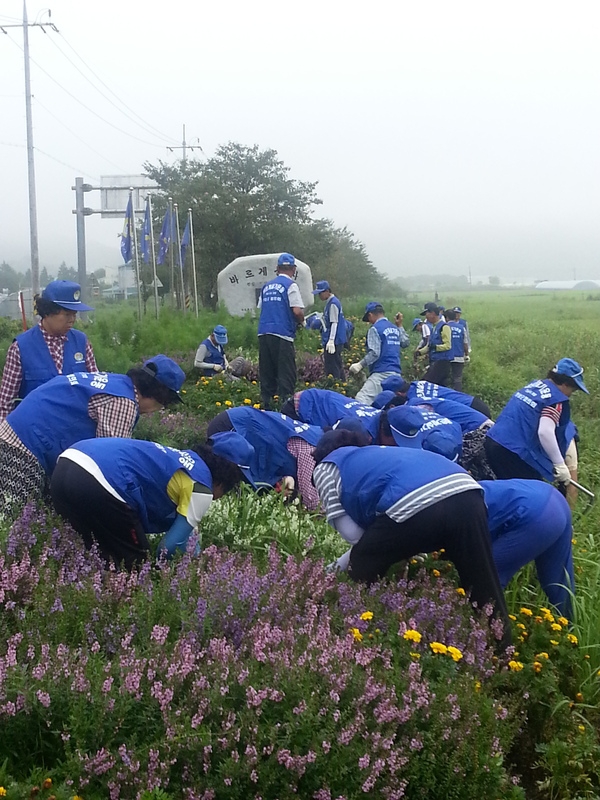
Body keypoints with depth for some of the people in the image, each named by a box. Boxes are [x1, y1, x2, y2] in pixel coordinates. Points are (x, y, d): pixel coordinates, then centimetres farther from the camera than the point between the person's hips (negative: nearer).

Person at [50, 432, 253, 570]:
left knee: (102, 557, 25)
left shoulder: (183, 459, 31)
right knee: (132, 563, 11)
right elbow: (171, 547, 9)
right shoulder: (201, 488, 7)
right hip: (98, 483, -9)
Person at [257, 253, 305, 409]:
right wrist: (301, 321, 9)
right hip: (282, 334, -6)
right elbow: (297, 311, -12)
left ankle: (267, 404, 12)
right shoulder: (291, 285, -3)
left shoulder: (266, 286, 15)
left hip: (263, 333, 6)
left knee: (266, 373, 10)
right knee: (286, 374, -3)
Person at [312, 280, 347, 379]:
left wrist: (331, 341, -23)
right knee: (337, 366, 15)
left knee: (332, 368, -9)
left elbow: (334, 323, -19)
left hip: (334, 341, -10)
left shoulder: (333, 304, -13)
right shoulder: (329, 303, 15)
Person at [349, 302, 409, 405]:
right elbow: (406, 342, 32)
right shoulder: (395, 328, 15)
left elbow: (374, 353, -15)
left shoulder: (375, 329, -7)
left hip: (381, 373, -9)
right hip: (396, 372, 9)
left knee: (362, 400, -20)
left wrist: (360, 364, -13)